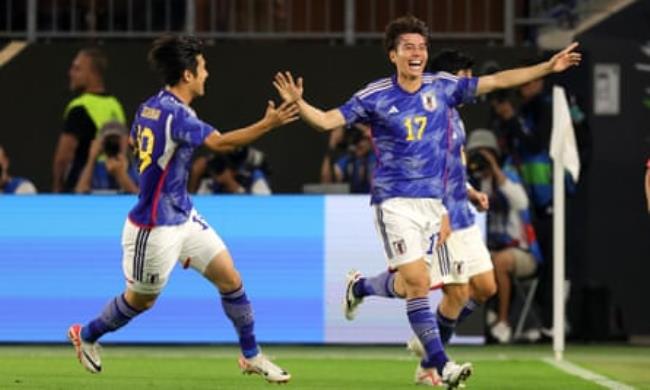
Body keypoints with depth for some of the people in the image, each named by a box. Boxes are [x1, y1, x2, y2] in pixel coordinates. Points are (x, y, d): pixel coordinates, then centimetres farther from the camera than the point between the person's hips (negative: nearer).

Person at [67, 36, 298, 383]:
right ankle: (85, 336, 36)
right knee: (141, 299, 12)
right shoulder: (174, 113, -27)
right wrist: (269, 124, -37)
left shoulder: (149, 107, 2)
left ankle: (251, 356, 14)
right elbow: (220, 143, -37)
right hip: (156, 227, -9)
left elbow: (134, 140, 22)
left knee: (230, 278, 4)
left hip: (183, 217, 9)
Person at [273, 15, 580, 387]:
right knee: (418, 282, -14)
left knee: (409, 281, 10)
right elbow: (327, 120, -9)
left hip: (432, 200, 4)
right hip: (395, 200, -4)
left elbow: (498, 80, 7)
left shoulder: (443, 87, 3)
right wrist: (298, 102, -27)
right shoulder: (375, 97, -6)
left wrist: (548, 67, 3)